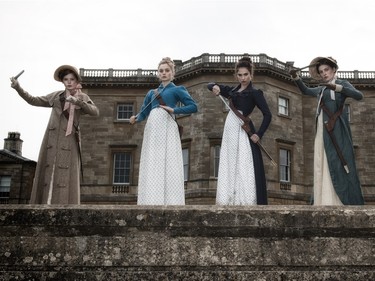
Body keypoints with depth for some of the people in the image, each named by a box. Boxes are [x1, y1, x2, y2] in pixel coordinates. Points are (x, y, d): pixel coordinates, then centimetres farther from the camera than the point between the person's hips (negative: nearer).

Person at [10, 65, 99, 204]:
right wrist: (18, 87, 6)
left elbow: (95, 112, -7)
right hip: (52, 139, 3)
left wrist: (77, 101, -18)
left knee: (66, 176, -12)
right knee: (47, 174, -4)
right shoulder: (56, 96, 17)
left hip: (69, 140, -3)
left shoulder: (82, 97, 9)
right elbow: (34, 100, 18)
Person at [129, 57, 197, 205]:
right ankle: (152, 202, -1)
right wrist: (135, 118, -3)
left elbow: (193, 106, 0)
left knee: (168, 166, -10)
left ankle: (169, 204, -12)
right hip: (152, 130, 5)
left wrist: (174, 110, -11)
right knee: (151, 168, -1)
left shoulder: (177, 89, 10)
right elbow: (143, 113, 19)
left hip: (167, 128, -5)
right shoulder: (151, 93, 24)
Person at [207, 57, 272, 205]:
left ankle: (247, 202, -13)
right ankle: (231, 201, 10)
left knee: (244, 168, -12)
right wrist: (215, 87, -1)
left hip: (243, 132, -7)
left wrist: (259, 134, -15)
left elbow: (267, 115, -8)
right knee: (229, 168, 6)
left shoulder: (255, 92, 0)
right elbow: (209, 85, 22)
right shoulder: (232, 90, 18)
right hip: (230, 131, 7)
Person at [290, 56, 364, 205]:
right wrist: (296, 77, 23)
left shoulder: (342, 83, 3)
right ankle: (327, 202, -1)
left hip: (336, 129, -6)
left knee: (339, 163, -12)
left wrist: (335, 87, -26)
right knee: (323, 166, 0)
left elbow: (359, 95, -15)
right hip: (323, 131, 6)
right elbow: (305, 90, 39)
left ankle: (350, 202, -12)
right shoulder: (321, 89, 20)